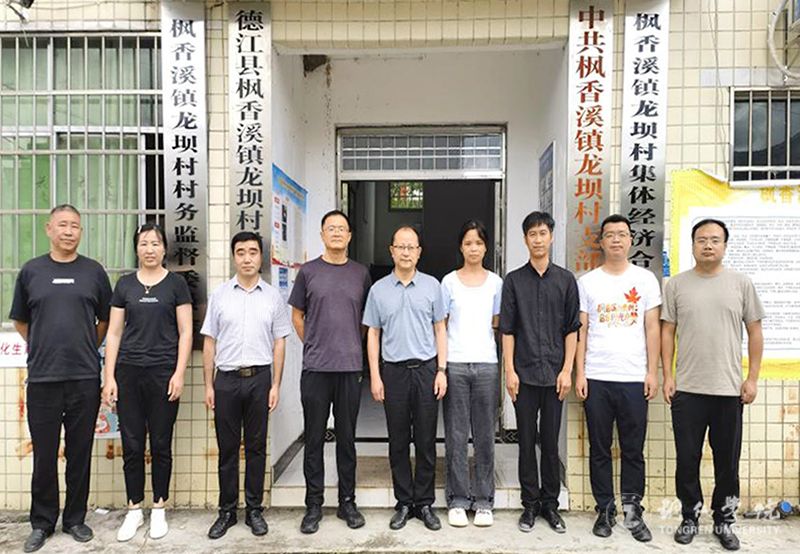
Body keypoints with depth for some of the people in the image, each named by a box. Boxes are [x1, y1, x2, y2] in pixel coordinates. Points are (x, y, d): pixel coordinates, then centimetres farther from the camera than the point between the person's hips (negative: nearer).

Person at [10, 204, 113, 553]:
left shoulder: (93, 271, 4)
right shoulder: (30, 272, 5)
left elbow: (105, 319, 12)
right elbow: (20, 321, 14)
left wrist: (87, 350, 10)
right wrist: (42, 349, 11)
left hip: (85, 377, 0)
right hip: (42, 377, 0)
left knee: (80, 452, 8)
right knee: (44, 454, 8)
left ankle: (75, 518, 23)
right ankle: (42, 522, 24)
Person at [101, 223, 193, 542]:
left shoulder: (176, 284, 1)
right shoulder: (125, 284, 7)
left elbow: (185, 332, -1)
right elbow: (114, 333, 7)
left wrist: (179, 373, -8)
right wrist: (109, 376, 1)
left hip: (163, 372, -2)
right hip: (128, 372, 2)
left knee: (161, 444, 6)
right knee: (132, 445, 7)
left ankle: (159, 509, 21)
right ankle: (134, 510, 22)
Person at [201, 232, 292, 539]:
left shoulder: (273, 296, 3)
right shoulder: (219, 294, 4)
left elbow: (279, 343, 4)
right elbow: (209, 342, 5)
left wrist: (276, 385, -2)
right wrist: (208, 385, 1)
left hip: (259, 378, 0)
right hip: (226, 378, 1)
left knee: (256, 447, 8)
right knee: (227, 448, 8)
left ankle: (254, 509, 20)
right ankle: (227, 511, 21)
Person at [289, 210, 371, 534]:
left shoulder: (360, 273, 7)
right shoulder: (308, 272, 3)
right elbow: (297, 316, 11)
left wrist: (353, 350, 9)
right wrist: (316, 348, 8)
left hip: (350, 367, 1)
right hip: (315, 368, -1)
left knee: (347, 438, 10)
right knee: (314, 439, 6)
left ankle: (347, 502, 24)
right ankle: (313, 505, 19)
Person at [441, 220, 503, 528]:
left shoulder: (495, 282, 8)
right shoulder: (449, 281, 5)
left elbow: (497, 324, 12)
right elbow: (440, 325, 4)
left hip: (486, 364, 1)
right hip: (455, 364, -1)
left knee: (485, 435, 6)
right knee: (456, 435, 4)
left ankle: (484, 500, 18)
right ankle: (457, 500, 16)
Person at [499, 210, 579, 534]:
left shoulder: (565, 280, 5)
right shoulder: (514, 280, 3)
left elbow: (571, 329, 4)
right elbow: (507, 329, 1)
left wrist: (567, 370, -3)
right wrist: (509, 370, -4)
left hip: (554, 374, 1)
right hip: (524, 373, 0)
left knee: (551, 442, 9)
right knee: (527, 441, 7)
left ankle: (550, 504, 22)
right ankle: (530, 504, 19)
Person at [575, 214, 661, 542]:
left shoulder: (645, 279, 6)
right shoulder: (587, 281, 5)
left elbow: (652, 328, 6)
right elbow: (580, 330, 4)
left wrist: (652, 371, 0)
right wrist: (579, 373, -1)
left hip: (634, 378, 0)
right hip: (596, 378, 0)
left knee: (633, 451, 7)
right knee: (599, 450, 8)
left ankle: (632, 512, 21)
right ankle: (605, 511, 20)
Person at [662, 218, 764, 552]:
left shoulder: (741, 283, 2)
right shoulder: (676, 284, 1)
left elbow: (754, 331, 5)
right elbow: (667, 331, 3)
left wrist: (752, 378, 0)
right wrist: (667, 376, -3)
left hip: (729, 389, 0)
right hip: (687, 389, 0)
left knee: (727, 462, 11)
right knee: (687, 460, 9)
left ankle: (724, 521, 28)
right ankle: (690, 517, 25)